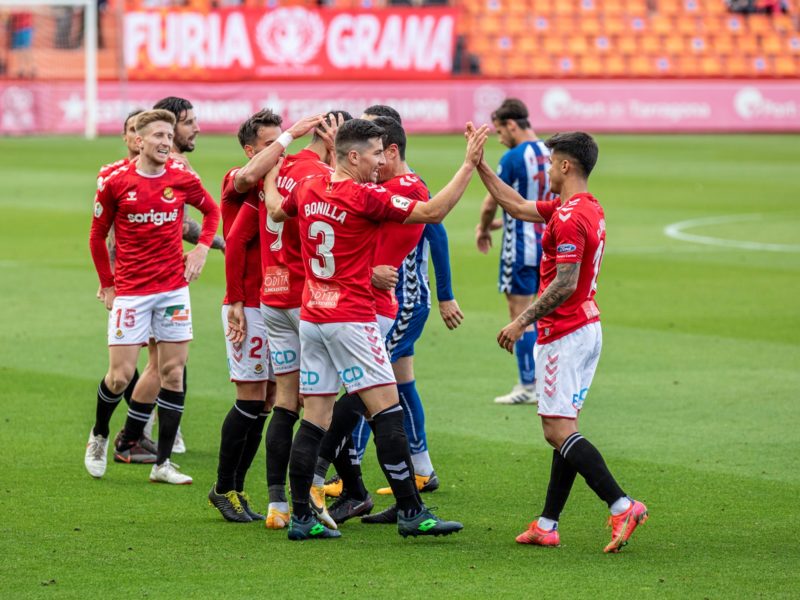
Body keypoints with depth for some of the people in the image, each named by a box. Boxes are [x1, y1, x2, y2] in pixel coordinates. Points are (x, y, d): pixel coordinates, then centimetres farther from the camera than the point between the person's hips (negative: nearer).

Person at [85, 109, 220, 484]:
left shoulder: (182, 178, 0)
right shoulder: (116, 182, -6)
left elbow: (212, 211, 18)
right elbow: (97, 235, 5)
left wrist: (202, 248, 4)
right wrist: (107, 284, 6)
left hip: (174, 289, 3)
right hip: (130, 291, -3)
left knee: (173, 374, 1)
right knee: (120, 375, -5)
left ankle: (163, 463, 7)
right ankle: (99, 436, 25)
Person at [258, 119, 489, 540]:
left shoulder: (307, 189, 6)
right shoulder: (365, 197, -14)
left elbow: (276, 209, 28)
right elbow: (433, 212, -15)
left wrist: (272, 174, 46)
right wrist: (469, 164, -10)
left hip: (311, 316, 7)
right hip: (351, 318, -7)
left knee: (315, 417, 8)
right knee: (387, 410, -5)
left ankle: (300, 516, 6)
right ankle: (411, 512, -7)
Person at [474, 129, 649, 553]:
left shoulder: (570, 217, -19)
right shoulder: (588, 208, 13)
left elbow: (564, 284, -24)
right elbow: (518, 207, 23)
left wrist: (521, 322, -20)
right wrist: (479, 165, 23)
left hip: (564, 334, -10)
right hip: (586, 327, 10)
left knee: (558, 431, -11)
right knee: (562, 430, 11)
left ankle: (622, 506, -20)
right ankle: (547, 525, 13)